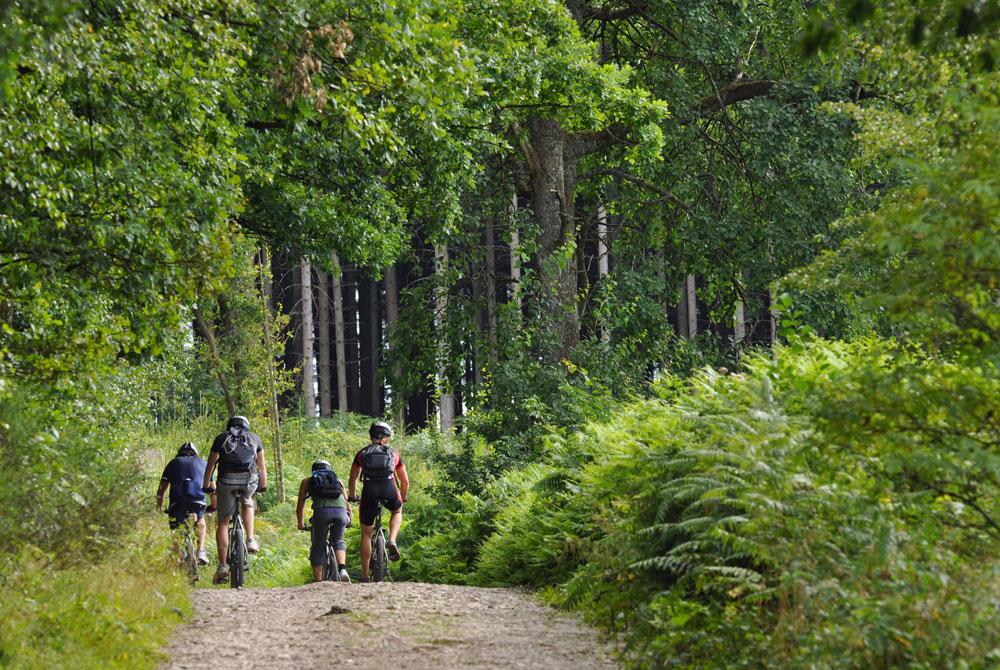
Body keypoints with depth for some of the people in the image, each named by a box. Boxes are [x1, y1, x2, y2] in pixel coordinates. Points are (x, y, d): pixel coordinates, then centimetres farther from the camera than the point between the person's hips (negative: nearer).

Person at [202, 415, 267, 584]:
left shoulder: (221, 438, 16)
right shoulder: (255, 438, 19)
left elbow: (210, 465, 16)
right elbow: (262, 466, 24)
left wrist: (207, 487, 28)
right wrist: (263, 486, 36)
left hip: (227, 482, -1)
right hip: (250, 481, 1)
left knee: (223, 523, 8)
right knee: (247, 503, 35)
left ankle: (223, 566, -2)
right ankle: (250, 540, 18)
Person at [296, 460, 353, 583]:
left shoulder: (307, 481, 30)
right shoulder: (337, 480, 34)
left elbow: (300, 507, 33)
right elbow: (347, 503, 38)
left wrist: (301, 524, 50)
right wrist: (349, 519, 56)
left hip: (322, 510, -2)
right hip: (341, 511, 2)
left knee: (318, 548, 13)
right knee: (338, 541, 25)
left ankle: (318, 583, 7)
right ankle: (342, 569, 1)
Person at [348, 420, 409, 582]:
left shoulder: (362, 453, 23)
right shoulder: (394, 453, 24)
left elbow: (352, 480, 26)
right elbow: (405, 481, 28)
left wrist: (352, 497, 44)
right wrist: (403, 498, 45)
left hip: (369, 490, 0)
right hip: (389, 489, 0)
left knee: (366, 534, 12)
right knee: (397, 511, 35)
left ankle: (364, 576, 10)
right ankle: (392, 542, 9)